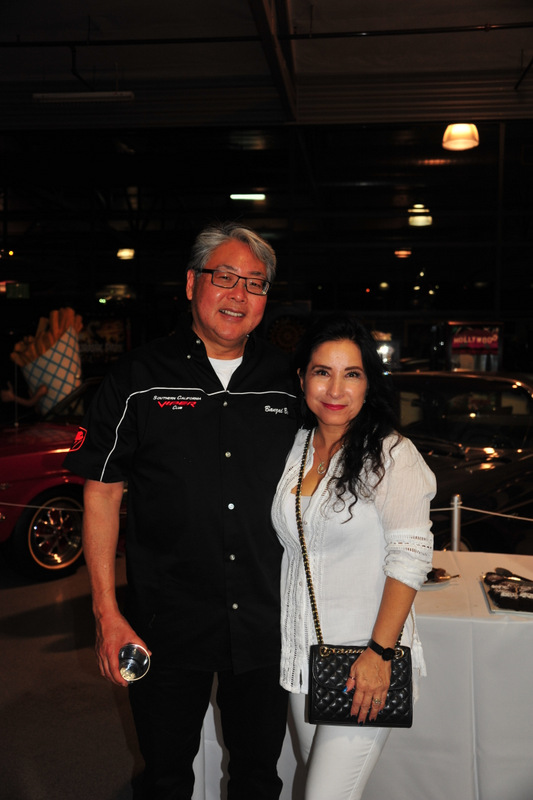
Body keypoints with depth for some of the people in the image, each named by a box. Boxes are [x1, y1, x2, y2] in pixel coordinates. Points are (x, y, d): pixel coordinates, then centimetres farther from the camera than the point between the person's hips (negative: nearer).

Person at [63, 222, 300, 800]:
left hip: (266, 622, 2)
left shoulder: (285, 381, 2)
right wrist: (107, 614, -9)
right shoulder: (139, 378, -6)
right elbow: (101, 494, -4)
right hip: (168, 623, -2)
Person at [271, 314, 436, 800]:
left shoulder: (392, 455, -12)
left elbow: (411, 556, -15)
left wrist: (379, 652, -19)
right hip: (301, 650, 6)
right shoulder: (296, 447, 5)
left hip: (364, 656, -5)